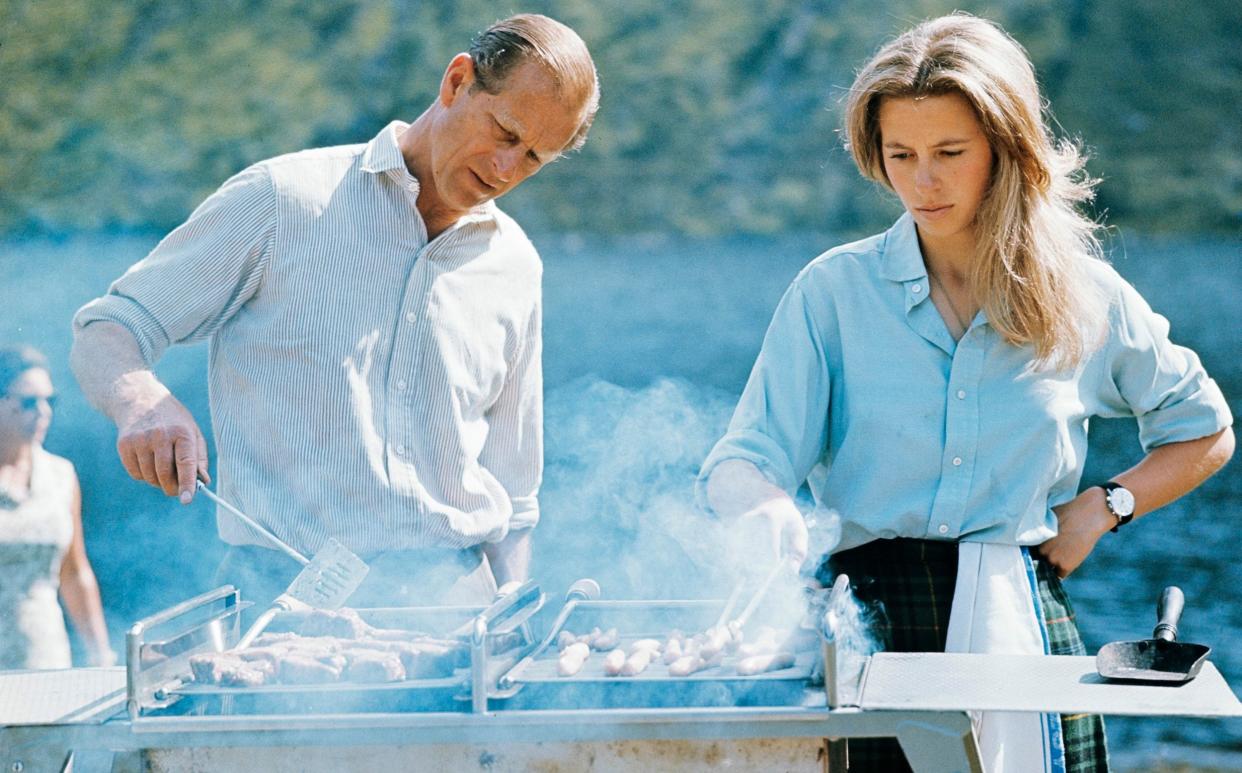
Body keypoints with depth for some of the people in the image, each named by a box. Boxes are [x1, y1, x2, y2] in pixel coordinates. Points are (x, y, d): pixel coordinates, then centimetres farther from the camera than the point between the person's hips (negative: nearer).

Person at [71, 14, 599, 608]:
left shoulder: (515, 268, 15)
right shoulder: (284, 198, 2)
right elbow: (107, 332, 3)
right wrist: (141, 399, -19)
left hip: (452, 588, 4)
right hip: (280, 583, -4)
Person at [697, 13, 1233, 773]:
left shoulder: (1085, 297, 5)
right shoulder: (833, 290, 1)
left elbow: (1205, 433, 20)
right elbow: (740, 461, -7)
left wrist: (1103, 505, 4)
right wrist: (765, 506, -30)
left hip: (1020, 625, 1)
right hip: (869, 618, -1)